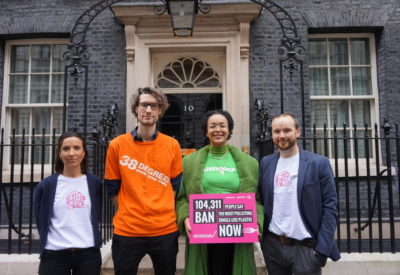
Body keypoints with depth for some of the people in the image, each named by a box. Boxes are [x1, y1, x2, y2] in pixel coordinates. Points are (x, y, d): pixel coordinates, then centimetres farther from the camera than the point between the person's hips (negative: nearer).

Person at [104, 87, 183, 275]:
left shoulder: (172, 145, 1)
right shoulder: (117, 145, -2)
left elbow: (175, 185, 8)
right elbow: (112, 187, 4)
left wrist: (161, 211, 2)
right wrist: (129, 214, 2)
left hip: (165, 229, 1)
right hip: (127, 230, -1)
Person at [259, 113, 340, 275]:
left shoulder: (319, 163, -5)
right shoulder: (265, 163, 5)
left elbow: (330, 207, -7)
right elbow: (262, 201, 11)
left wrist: (322, 249, -11)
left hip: (305, 247, -3)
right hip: (272, 245, 4)